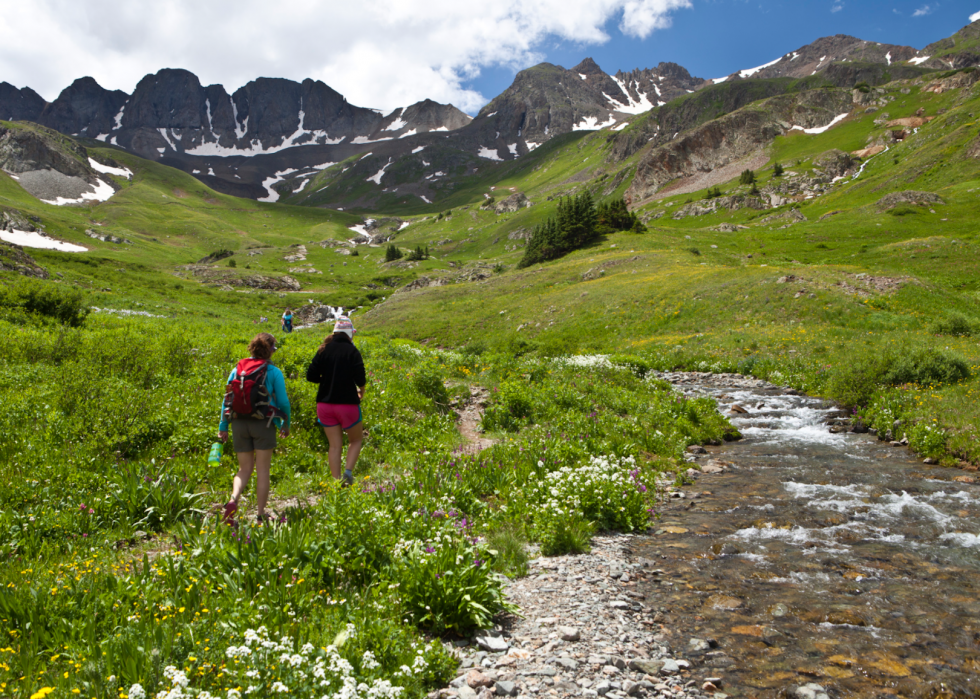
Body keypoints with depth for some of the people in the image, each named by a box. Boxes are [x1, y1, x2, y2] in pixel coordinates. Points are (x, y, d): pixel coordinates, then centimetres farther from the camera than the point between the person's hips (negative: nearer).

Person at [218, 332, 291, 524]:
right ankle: (261, 515, 11)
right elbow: (283, 401, -4)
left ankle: (233, 499, -11)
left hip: (239, 424, 3)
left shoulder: (237, 369, 4)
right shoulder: (273, 372, -6)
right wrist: (285, 424, 11)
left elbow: (226, 399, 5)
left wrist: (223, 426, 11)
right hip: (263, 424, -3)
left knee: (244, 469, 15)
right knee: (262, 471, 6)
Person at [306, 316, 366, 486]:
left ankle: (336, 480, 9)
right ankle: (348, 472, -3)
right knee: (356, 440, 15)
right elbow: (360, 379, -16)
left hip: (324, 404, 4)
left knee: (335, 445, 11)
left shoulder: (323, 350, 2)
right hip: (347, 403, -4)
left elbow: (311, 376, 1)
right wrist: (361, 390, 5)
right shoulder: (352, 351, -9)